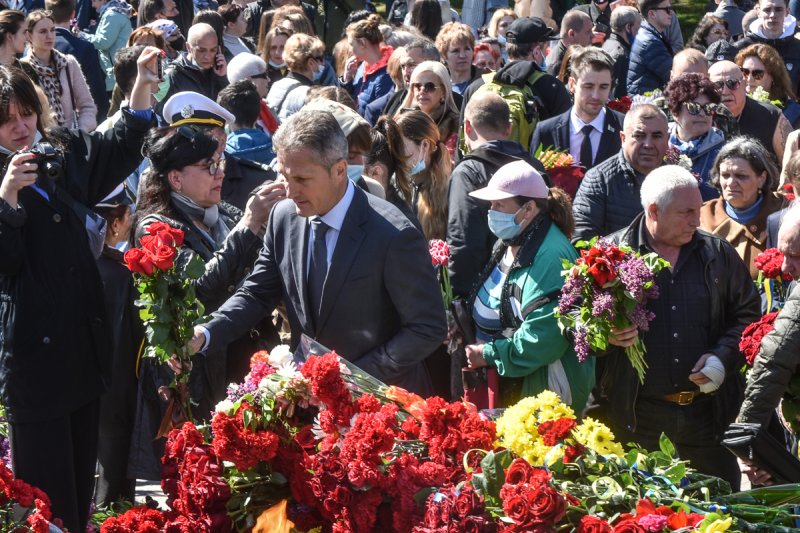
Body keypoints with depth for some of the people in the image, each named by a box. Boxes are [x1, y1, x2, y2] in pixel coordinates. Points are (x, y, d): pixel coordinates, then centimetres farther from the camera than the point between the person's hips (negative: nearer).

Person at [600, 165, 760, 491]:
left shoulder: (718, 254, 8)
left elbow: (747, 315, 12)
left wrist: (724, 357, -4)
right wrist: (606, 335, -17)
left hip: (708, 412, 2)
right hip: (639, 418, -2)